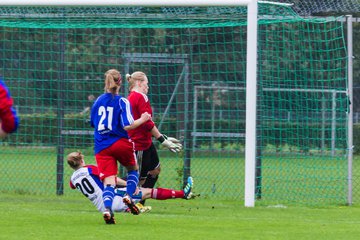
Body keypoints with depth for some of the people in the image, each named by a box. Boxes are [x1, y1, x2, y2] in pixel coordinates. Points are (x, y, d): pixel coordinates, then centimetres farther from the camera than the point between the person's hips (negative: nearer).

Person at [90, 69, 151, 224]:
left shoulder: (98, 101, 8)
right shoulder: (122, 102, -7)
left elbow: (93, 123, 19)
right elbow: (127, 126, -14)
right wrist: (142, 119, 0)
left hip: (101, 147, 3)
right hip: (120, 143, -3)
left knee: (108, 181, -4)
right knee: (133, 169, 24)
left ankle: (107, 209, -29)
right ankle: (129, 196, 3)